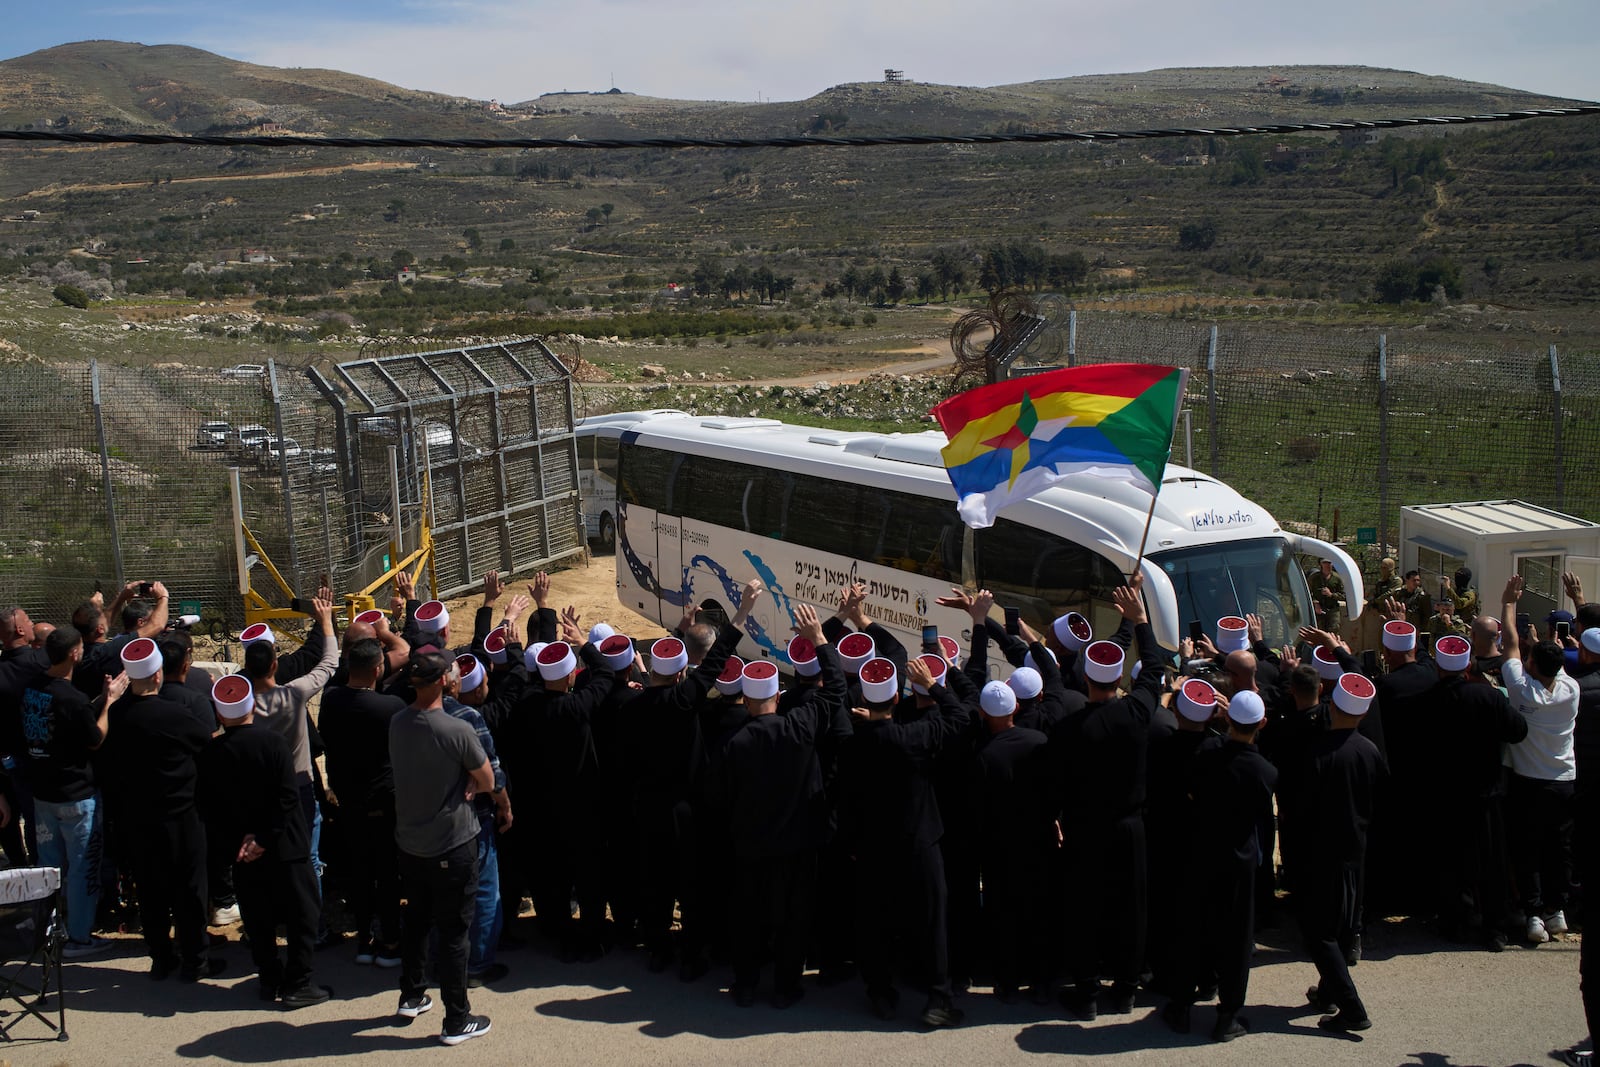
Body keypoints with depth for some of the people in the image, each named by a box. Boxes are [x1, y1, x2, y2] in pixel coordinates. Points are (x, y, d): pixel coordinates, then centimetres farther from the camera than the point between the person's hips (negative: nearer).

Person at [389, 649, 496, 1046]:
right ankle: (457, 1020, 11)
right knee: (453, 931, 3)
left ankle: (411, 996, 37)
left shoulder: (397, 724, -3)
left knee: (415, 920, 23)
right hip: (452, 845, -6)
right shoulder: (457, 730, -23)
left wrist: (455, 785, -2)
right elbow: (487, 782, -12)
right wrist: (466, 785, 0)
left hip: (409, 842, 6)